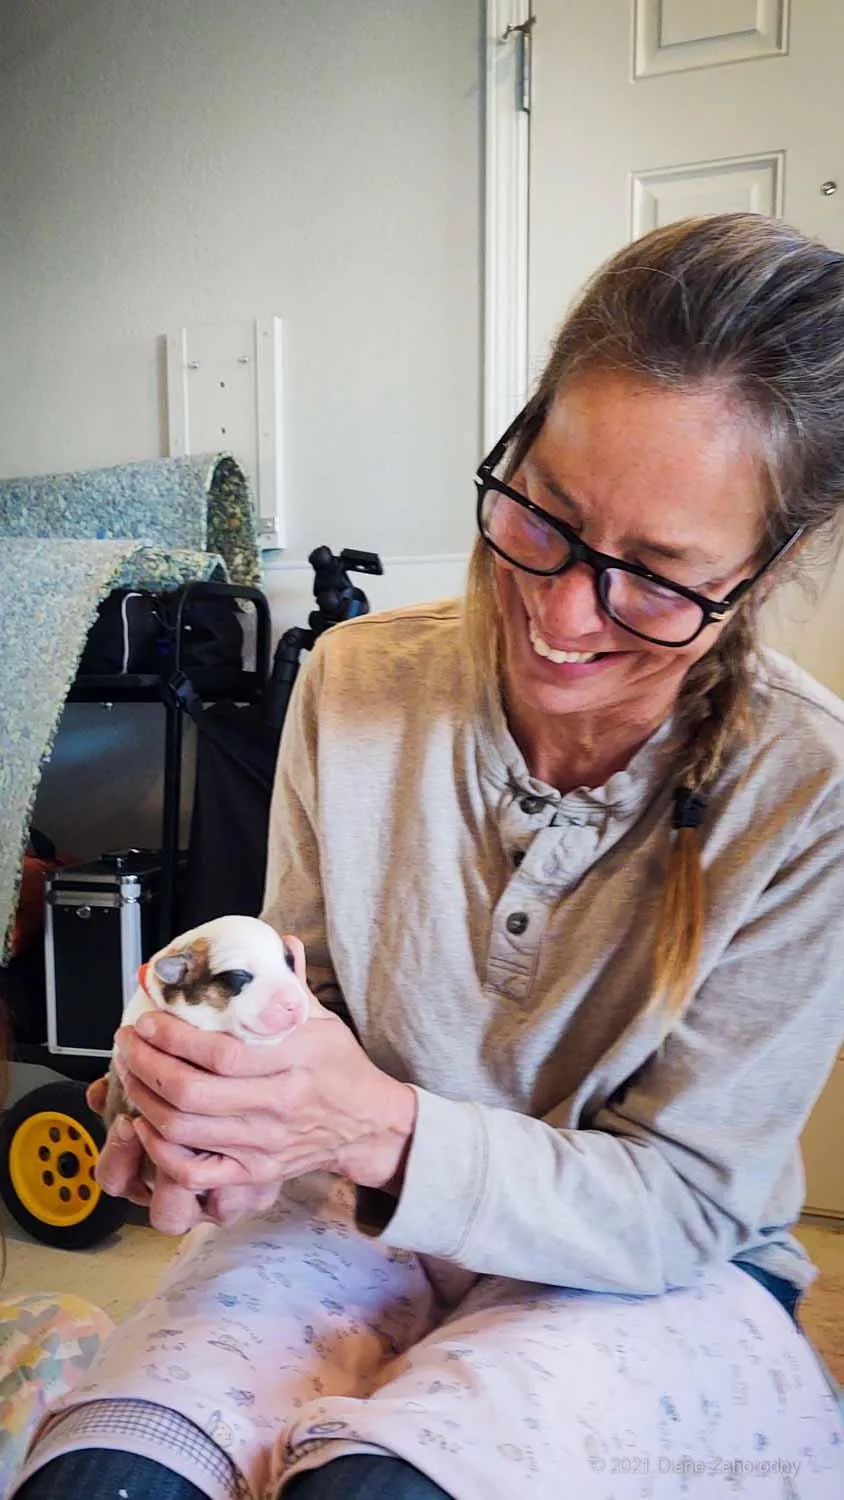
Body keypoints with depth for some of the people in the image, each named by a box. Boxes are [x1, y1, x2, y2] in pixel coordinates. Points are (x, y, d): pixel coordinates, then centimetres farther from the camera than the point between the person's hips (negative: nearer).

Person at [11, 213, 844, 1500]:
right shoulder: (357, 681, -10)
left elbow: (679, 1204, -14)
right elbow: (311, 979, 3)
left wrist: (384, 1132, -30)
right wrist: (242, 1107, -20)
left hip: (653, 1283, -1)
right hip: (362, 1223, 2)